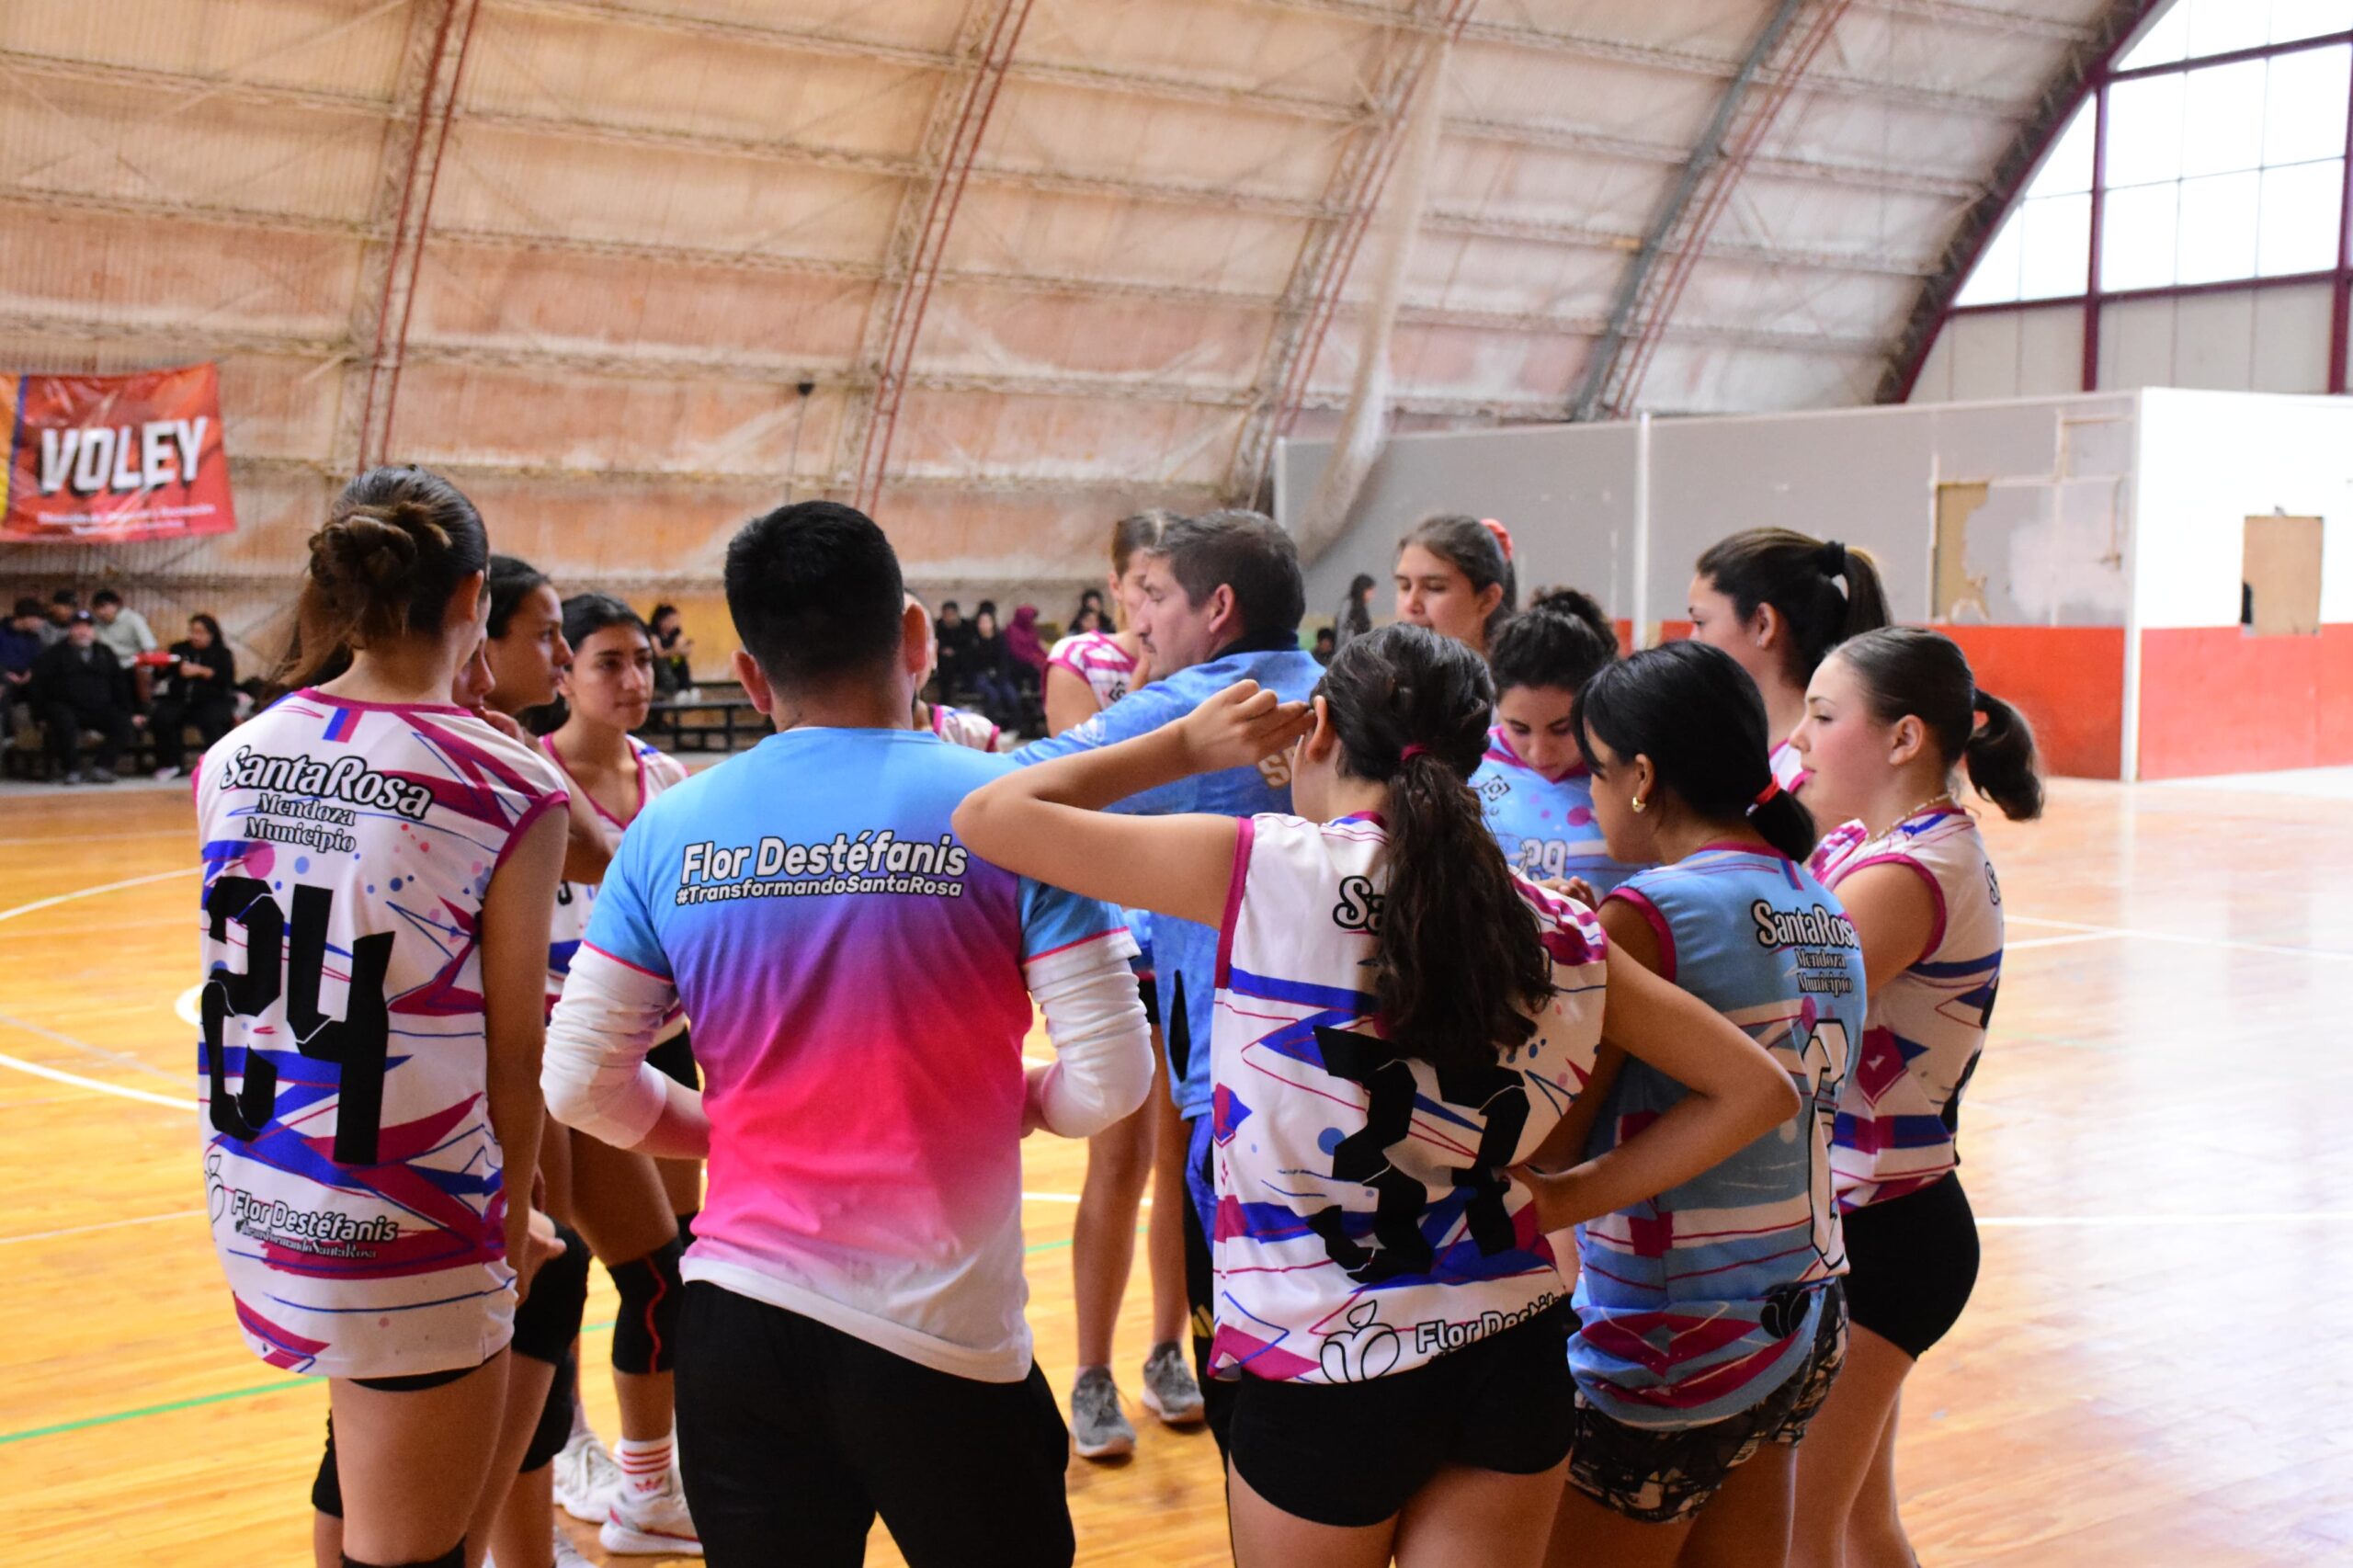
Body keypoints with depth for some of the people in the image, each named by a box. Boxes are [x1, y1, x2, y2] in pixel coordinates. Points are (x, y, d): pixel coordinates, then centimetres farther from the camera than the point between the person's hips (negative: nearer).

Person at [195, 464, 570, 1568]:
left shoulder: (233, 761, 2)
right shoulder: (508, 788, -14)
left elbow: (253, 984, 11)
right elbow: (513, 1048, -8)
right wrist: (509, 1208, 6)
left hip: (253, 1202, 6)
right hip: (405, 1232, -6)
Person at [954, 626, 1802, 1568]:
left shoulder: (1268, 871, -13)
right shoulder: (1555, 932, -1)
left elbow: (989, 816, -9)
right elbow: (1756, 1089, 5)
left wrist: (1183, 747, 3)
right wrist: (1564, 1199, 6)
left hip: (1322, 1377, -3)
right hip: (1512, 1357, 3)